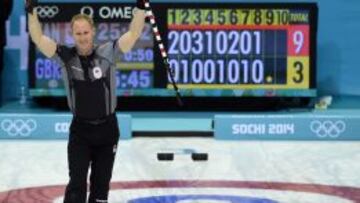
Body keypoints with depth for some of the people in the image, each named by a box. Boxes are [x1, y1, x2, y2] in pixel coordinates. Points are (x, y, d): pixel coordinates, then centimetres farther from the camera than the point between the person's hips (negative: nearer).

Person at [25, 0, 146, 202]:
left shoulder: (108, 53, -10)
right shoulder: (65, 56, -8)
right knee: (77, 184, -6)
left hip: (107, 129, 1)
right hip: (80, 130, -1)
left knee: (101, 183, 12)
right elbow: (39, 38, -17)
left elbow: (133, 34, -16)